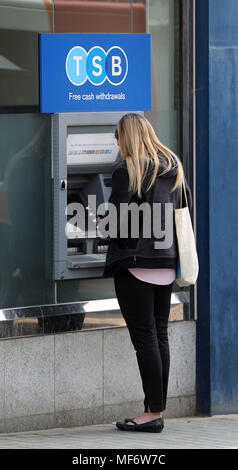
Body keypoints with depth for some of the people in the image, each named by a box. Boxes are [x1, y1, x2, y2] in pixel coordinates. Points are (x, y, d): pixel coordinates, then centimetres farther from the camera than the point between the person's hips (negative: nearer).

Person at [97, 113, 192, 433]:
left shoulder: (127, 172, -13)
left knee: (145, 336, -6)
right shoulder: (173, 168, 10)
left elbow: (116, 223, -16)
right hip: (166, 262, 7)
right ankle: (157, 408, 13)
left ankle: (153, 413, -6)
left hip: (135, 262, -7)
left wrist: (102, 221, 5)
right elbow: (186, 211, 17)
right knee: (160, 335, 10)